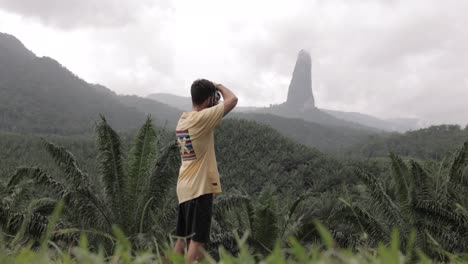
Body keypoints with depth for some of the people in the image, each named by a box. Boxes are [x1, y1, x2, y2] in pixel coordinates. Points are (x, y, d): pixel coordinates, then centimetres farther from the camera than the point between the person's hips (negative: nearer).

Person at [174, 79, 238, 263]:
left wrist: (214, 101, 13)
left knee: (182, 239, 14)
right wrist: (219, 87, 2)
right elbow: (232, 100, -16)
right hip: (199, 188, -8)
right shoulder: (201, 118, -16)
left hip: (185, 187, 9)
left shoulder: (183, 119, 9)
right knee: (197, 240, -5)